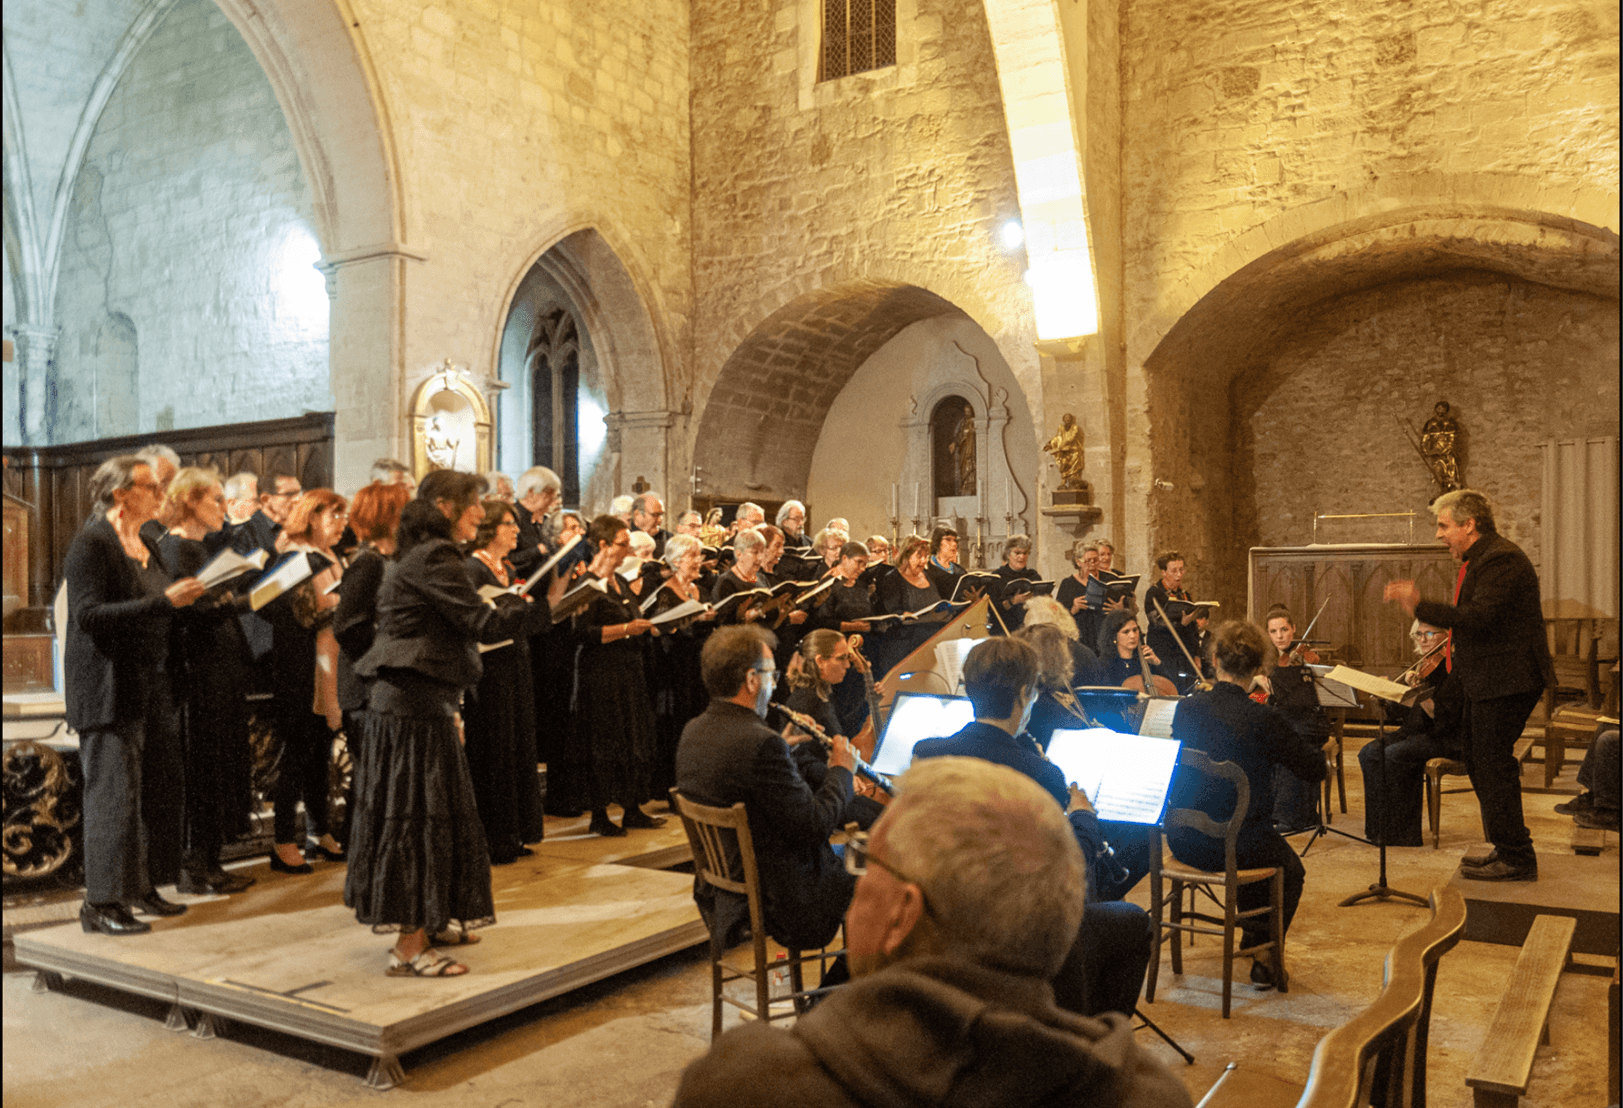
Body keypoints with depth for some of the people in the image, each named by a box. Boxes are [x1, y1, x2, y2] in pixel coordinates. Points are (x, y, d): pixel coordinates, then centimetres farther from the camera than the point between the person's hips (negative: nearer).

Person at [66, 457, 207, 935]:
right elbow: (89, 616, -22)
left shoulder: (146, 544, 15)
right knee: (113, 791, -4)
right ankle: (100, 903, 4)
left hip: (149, 685, 8)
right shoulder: (90, 544, -11)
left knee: (156, 785, 10)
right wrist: (163, 601, -26)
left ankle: (142, 886, 22)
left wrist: (187, 598, 5)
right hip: (108, 689, -8)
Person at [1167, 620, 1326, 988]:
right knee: (1291, 871, 29)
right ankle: (1264, 957, 24)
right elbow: (1315, 769, -10)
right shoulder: (1263, 719, -19)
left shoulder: (1186, 708, -6)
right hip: (1236, 845, -4)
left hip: (1184, 842, 5)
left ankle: (1252, 935, 53)